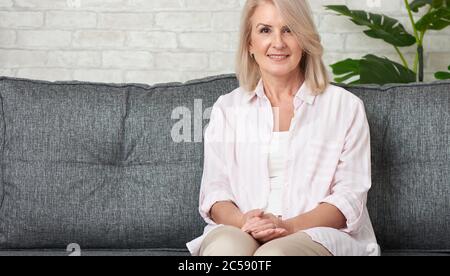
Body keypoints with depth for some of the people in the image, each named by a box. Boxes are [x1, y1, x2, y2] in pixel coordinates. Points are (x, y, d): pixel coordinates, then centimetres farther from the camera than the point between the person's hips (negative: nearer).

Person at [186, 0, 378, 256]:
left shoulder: (346, 106, 8)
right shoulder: (226, 108, 16)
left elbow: (349, 196, 2)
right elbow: (215, 190, 9)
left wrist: (290, 226, -16)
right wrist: (241, 221, -15)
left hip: (317, 233, -2)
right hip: (240, 232, 2)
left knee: (274, 255, -37)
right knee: (224, 247, -35)